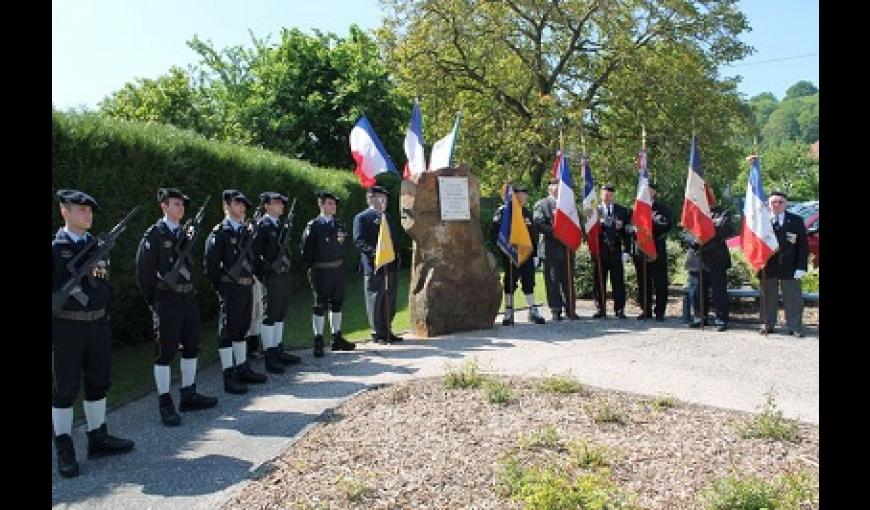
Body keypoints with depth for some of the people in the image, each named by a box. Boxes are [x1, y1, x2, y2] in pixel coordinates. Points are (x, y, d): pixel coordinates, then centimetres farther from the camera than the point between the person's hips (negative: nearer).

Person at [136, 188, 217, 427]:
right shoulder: (154, 234, -8)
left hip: (189, 298, 7)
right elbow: (144, 271, -9)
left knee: (191, 347, 12)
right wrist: (153, 301, -7)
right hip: (167, 300, -7)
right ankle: (165, 404, 9)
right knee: (166, 352, 0)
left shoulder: (185, 233, 11)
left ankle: (188, 395, 25)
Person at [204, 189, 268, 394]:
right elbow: (211, 264, -12)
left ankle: (242, 369, 28)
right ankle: (229, 377, 6)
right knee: (228, 331, 0)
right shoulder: (220, 233, -10)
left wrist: (251, 278, 13)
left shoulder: (247, 230, 12)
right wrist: (219, 288, -8)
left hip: (247, 286, 7)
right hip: (231, 288, -7)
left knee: (242, 329, 16)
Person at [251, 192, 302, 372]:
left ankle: (279, 351, 26)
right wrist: (267, 269, -16)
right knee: (269, 316, -1)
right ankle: (269, 356, 4)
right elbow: (255, 252, -15)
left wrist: (287, 266, 13)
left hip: (285, 274, 8)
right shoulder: (262, 225, -11)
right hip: (272, 277, -8)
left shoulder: (281, 224, 14)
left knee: (280, 315, 15)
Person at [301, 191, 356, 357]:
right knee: (320, 305, 1)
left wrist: (342, 261, 0)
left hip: (338, 270, 6)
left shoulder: (339, 224, 9)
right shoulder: (313, 225, -7)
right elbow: (306, 250, -7)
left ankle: (337, 339, 24)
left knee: (337, 303, 13)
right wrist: (311, 267, -6)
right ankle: (318, 342, 9)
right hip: (320, 272, -6)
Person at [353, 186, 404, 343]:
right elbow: (359, 240, -12)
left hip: (390, 266, 8)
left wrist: (396, 256, 11)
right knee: (375, 301, 1)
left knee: (389, 301, 12)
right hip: (373, 266, -7)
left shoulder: (387, 217, 21)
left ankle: (387, 331, 21)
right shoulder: (362, 218, -3)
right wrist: (375, 251, -23)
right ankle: (378, 334, 9)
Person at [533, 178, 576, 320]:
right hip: (551, 250, -4)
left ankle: (570, 310, 16)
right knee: (553, 281, -2)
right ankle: (556, 310, 6)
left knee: (568, 280, 8)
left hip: (567, 249, 5)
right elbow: (538, 224, -10)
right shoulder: (541, 204, 2)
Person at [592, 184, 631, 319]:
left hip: (616, 251, 0)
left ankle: (619, 310, 9)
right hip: (599, 251, 0)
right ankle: (600, 309, 12)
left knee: (618, 281, 1)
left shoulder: (622, 211, 8)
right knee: (599, 282, 3)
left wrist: (626, 251, -2)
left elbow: (626, 232, 5)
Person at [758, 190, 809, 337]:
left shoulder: (796, 221, 2)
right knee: (768, 297, 9)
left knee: (793, 298, 3)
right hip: (768, 266, 0)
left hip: (789, 267, 0)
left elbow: (803, 245, 0)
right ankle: (767, 325, 19)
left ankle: (795, 327, 12)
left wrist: (801, 267, -6)